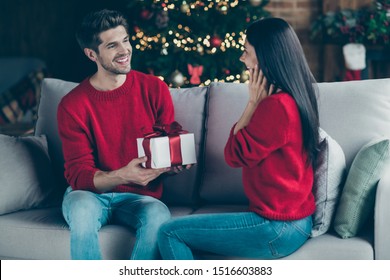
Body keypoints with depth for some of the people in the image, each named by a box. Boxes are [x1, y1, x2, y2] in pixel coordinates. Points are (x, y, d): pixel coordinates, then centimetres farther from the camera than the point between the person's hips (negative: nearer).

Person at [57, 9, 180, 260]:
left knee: (159, 215, -34)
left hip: (140, 196, 1)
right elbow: (78, 174, -10)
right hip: (90, 193, -1)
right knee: (83, 209, -37)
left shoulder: (154, 89, -1)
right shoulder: (72, 105, -6)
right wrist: (123, 175, -30)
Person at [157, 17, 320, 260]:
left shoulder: (277, 105, -22)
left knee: (170, 233, -6)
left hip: (278, 229, -10)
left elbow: (235, 155, -11)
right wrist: (258, 103, 1)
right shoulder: (296, 96, 9)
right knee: (185, 239, 14)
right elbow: (251, 149, 14)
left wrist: (253, 102, -9)